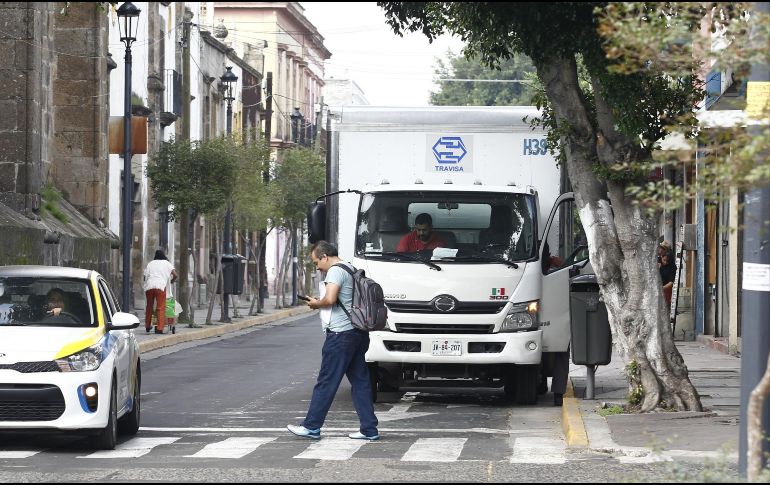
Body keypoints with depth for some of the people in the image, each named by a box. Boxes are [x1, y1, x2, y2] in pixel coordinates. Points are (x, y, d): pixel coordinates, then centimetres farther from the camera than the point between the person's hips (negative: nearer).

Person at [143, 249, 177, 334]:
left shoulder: (150, 263, 20)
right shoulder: (166, 263, 14)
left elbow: (145, 277, 16)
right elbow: (175, 275, 4)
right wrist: (172, 281, 23)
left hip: (149, 286, 3)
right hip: (160, 286, -3)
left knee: (149, 307, 17)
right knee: (161, 308, -2)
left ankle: (147, 326, 27)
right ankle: (159, 328, -10)